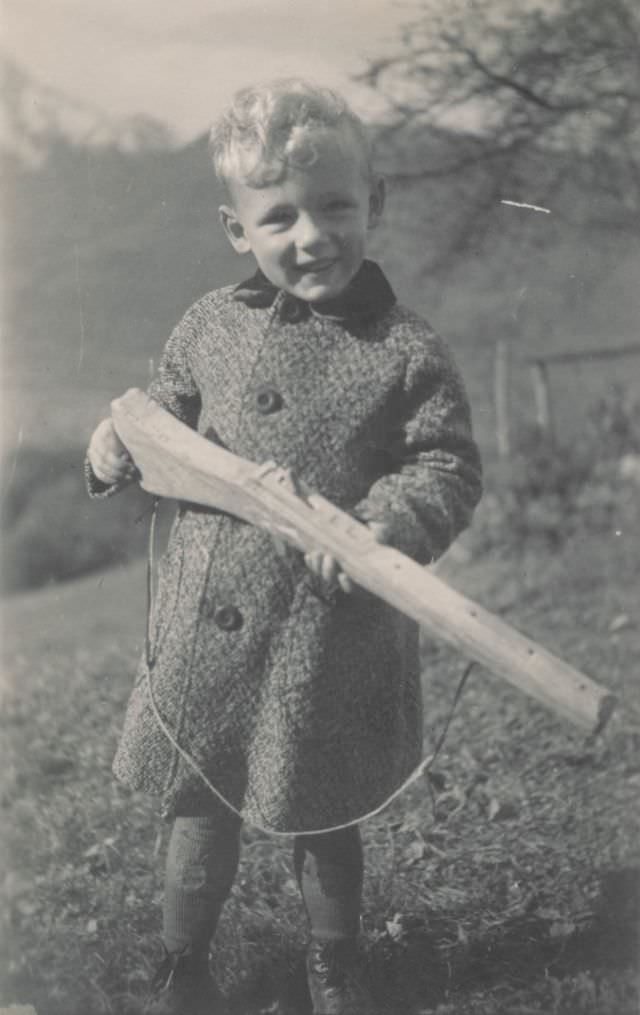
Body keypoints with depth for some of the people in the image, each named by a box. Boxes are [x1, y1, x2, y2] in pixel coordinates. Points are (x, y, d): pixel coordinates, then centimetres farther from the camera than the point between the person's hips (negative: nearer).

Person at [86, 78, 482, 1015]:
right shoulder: (209, 327, 2)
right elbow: (172, 425, 16)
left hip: (333, 638, -2)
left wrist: (395, 524, -28)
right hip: (208, 629, 3)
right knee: (199, 809, 14)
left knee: (322, 814, 16)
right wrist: (121, 453, -5)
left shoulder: (406, 351, -8)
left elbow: (448, 467, -9)